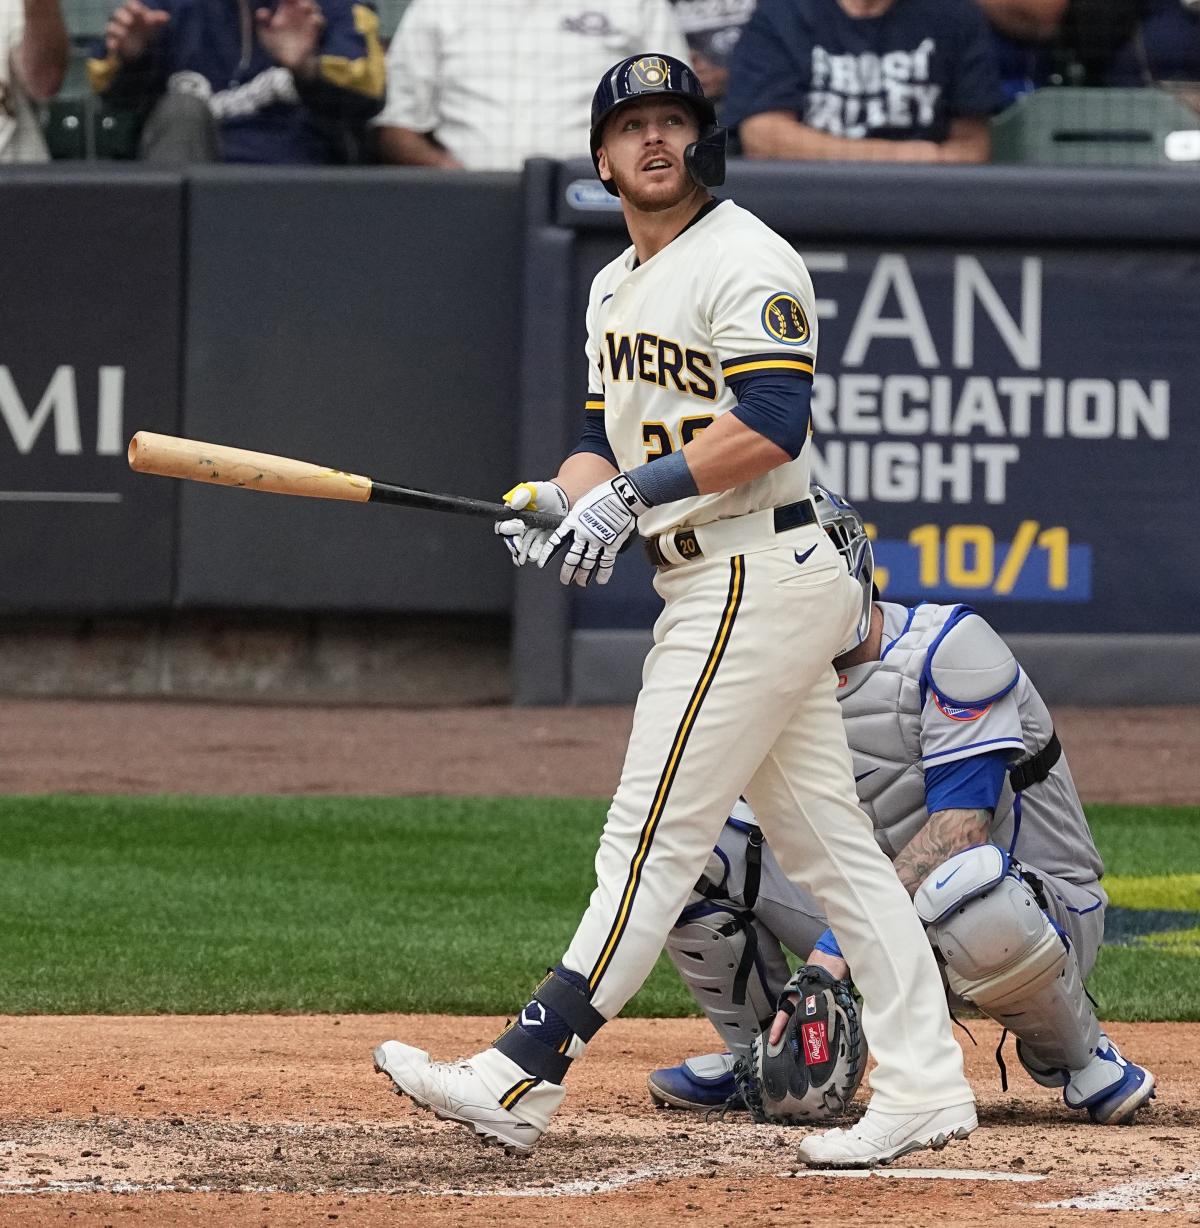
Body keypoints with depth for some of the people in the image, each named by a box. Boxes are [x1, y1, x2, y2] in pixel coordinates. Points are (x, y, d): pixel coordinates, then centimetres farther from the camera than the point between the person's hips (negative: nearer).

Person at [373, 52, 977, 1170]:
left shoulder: (744, 260, -12)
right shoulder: (616, 289, 19)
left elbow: (771, 426, -23)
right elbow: (607, 439, 19)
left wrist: (635, 492, -23)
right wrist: (563, 499, -3)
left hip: (756, 576, -10)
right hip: (705, 588, 10)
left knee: (652, 836, -9)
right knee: (827, 845, 8)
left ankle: (521, 1079, -11)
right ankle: (923, 1088, 9)